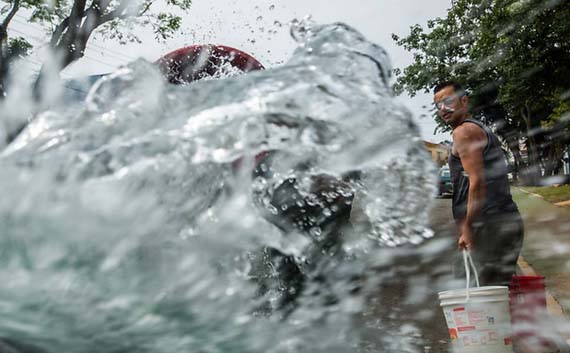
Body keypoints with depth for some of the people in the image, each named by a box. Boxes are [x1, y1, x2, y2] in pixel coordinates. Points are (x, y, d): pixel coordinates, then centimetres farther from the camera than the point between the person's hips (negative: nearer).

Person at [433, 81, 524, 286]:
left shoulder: (464, 131, -6)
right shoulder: (482, 129, 25)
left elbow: (477, 181, -16)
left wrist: (467, 228, -15)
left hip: (489, 223, -10)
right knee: (503, 288, 13)